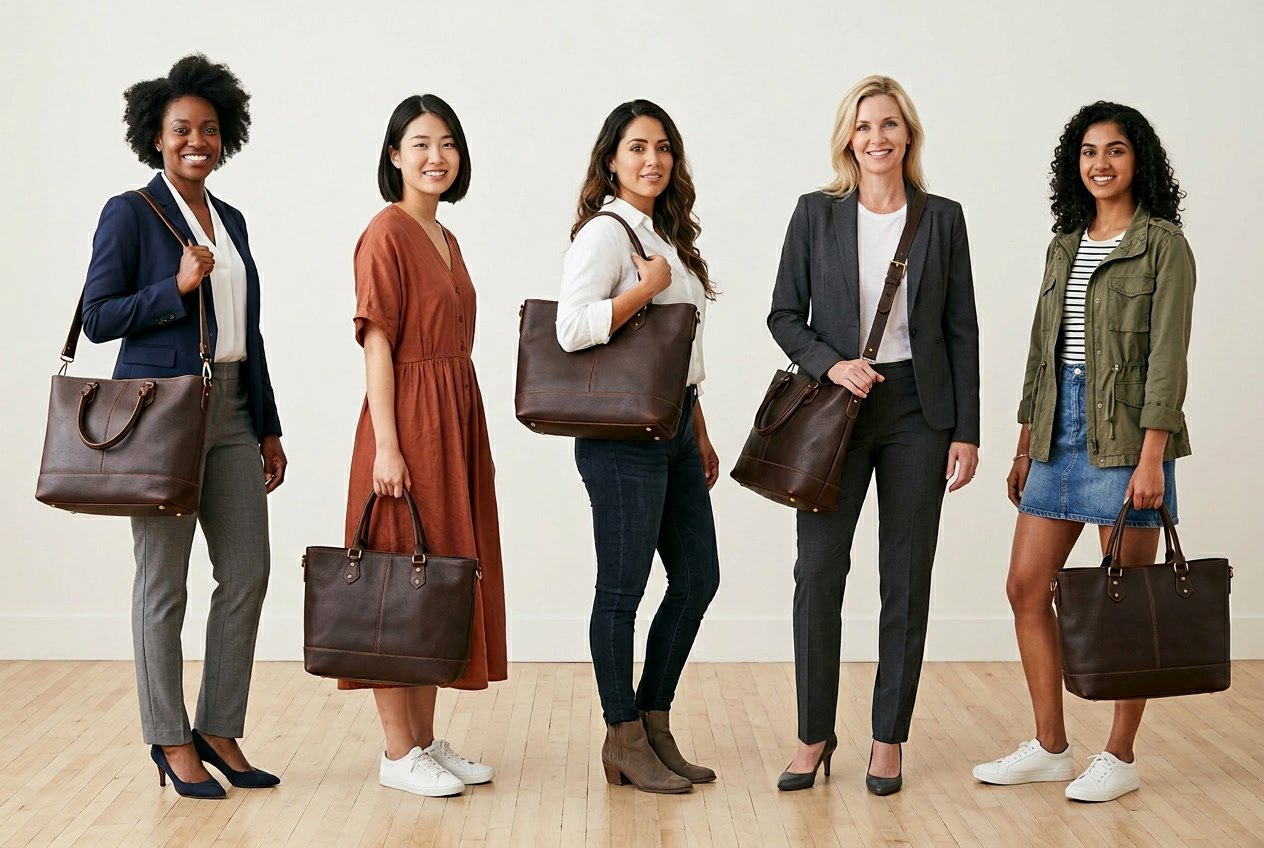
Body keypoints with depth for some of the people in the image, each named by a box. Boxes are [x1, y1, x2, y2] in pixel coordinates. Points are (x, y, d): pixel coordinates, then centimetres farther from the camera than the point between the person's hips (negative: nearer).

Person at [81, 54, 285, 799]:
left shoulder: (231, 220, 15)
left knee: (248, 574, 4)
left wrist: (269, 429, 14)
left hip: (232, 411, 6)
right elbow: (97, 316, -7)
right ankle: (171, 742, 12)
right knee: (164, 582, 1)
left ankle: (220, 731, 16)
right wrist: (176, 289, -19)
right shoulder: (130, 214, -2)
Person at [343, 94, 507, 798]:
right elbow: (377, 342, -14)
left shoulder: (447, 239, 16)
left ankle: (427, 740, 20)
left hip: (457, 417, 9)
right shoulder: (388, 232, -9)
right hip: (410, 418, -9)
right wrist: (386, 444, -20)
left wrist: (464, 436, 15)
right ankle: (398, 752, 7)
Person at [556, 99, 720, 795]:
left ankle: (654, 726, 24)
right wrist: (646, 287, -18)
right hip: (623, 432, -9)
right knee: (623, 587, 0)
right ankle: (623, 742, 12)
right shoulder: (604, 234, -10)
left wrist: (700, 434, 21)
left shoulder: (667, 237, 16)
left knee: (697, 578, 12)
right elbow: (572, 327, -26)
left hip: (673, 429, 9)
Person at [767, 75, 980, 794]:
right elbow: (785, 314, 4)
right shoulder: (817, 214, 3)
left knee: (907, 580, 5)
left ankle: (889, 738, 16)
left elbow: (962, 329, 5)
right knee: (818, 574, -3)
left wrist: (967, 431, 0)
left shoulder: (942, 218, 5)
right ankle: (815, 735, 11)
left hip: (917, 411, 1)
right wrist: (831, 364, -14)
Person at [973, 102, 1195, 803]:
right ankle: (1049, 749, 17)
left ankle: (1120, 758, 13)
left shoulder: (1163, 245, -5)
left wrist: (1152, 457, -18)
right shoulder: (1065, 246, 14)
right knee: (1026, 588, 6)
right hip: (1061, 430, 7)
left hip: (1124, 435, -7)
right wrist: (1025, 445, 14)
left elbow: (1167, 357, -12)